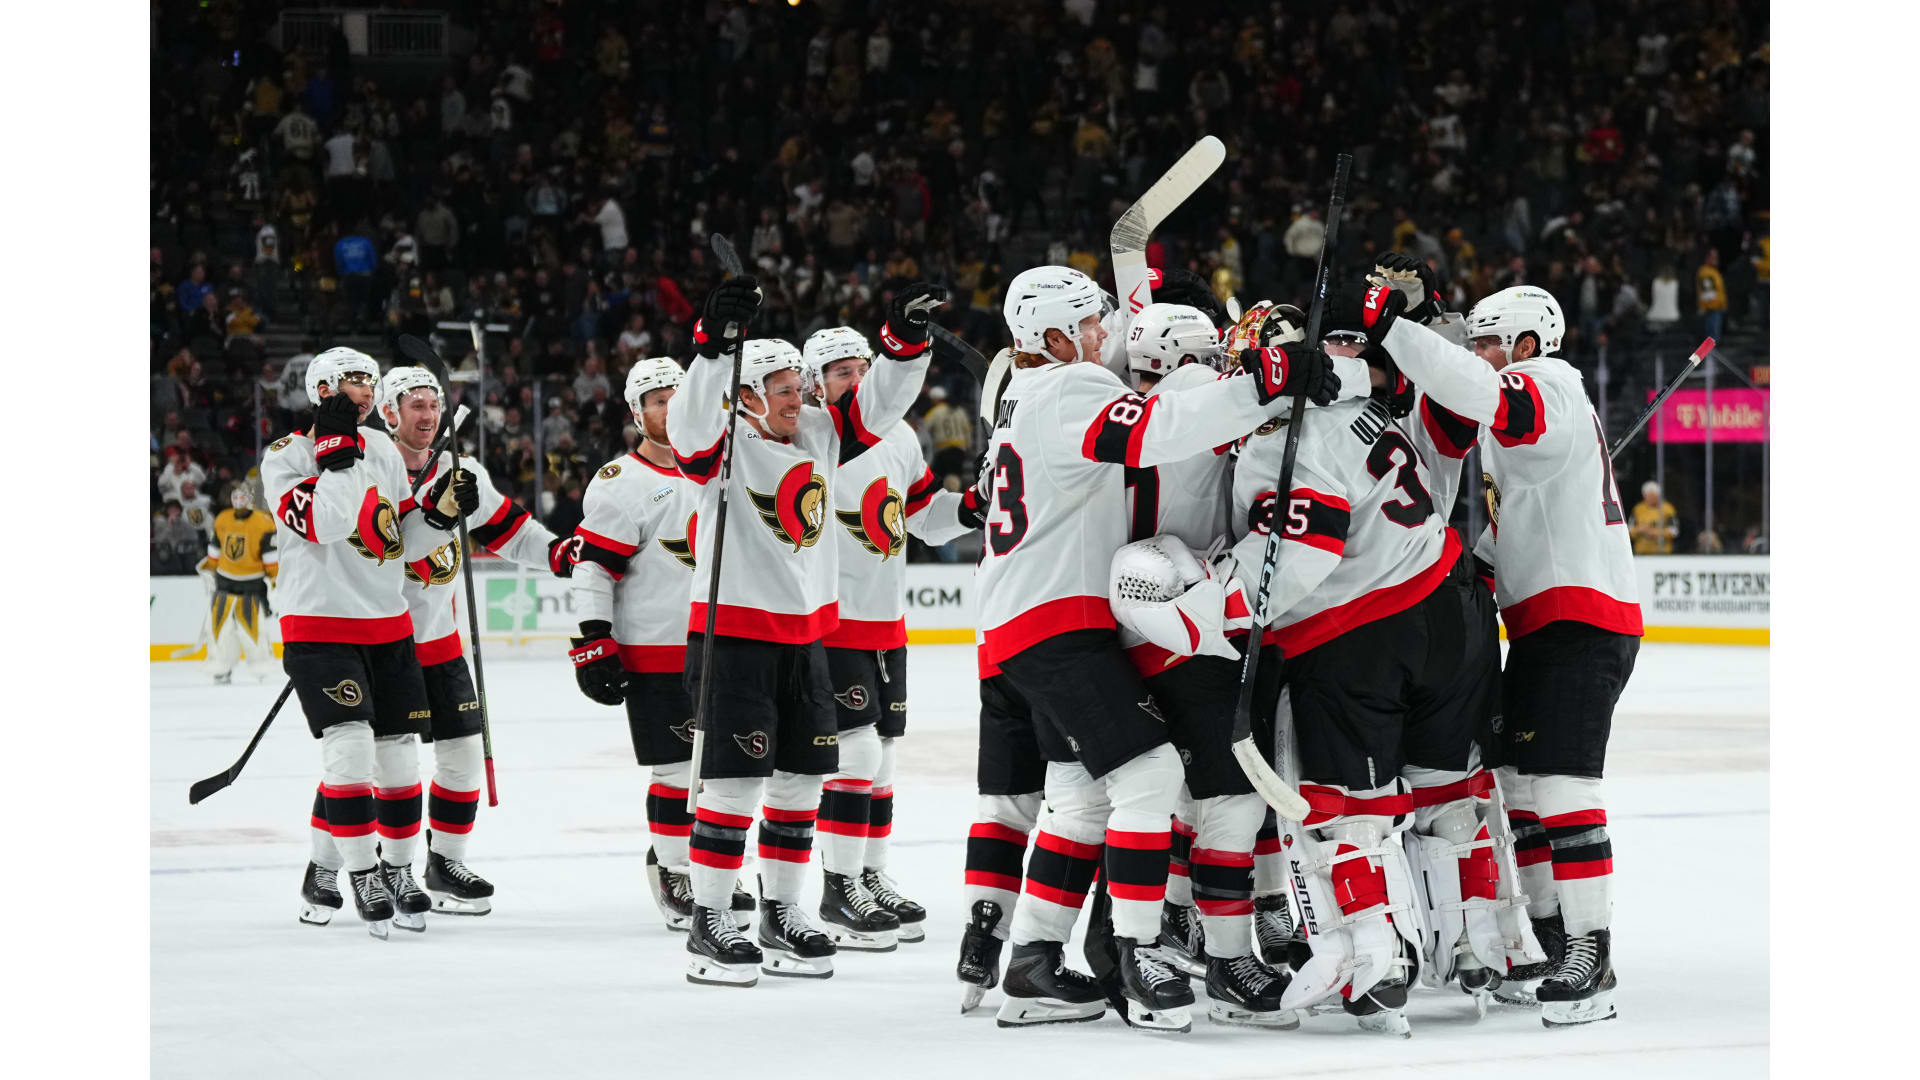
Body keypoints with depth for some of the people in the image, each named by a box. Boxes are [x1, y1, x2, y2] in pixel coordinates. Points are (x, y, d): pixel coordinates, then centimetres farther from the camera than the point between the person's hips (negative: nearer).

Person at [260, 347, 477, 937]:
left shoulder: (384, 451, 10)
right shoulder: (285, 456, -8)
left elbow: (400, 540, 13)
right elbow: (321, 523, -25)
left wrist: (441, 510, -3)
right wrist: (336, 449, -24)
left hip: (388, 626, 6)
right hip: (318, 625, -6)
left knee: (398, 751, 8)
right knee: (350, 744, -17)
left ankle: (396, 869, 23)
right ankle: (360, 874, -8)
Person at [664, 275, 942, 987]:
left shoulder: (819, 435, 8)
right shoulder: (724, 445, -12)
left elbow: (877, 405, 10)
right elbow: (689, 425, -32)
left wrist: (906, 338, -7)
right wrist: (717, 345, -44)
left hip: (805, 636, 7)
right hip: (732, 636, -7)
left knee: (802, 779, 11)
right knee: (735, 781, -8)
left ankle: (780, 915, 22)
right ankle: (708, 927, -1)